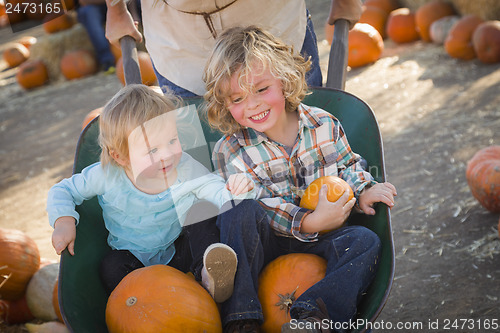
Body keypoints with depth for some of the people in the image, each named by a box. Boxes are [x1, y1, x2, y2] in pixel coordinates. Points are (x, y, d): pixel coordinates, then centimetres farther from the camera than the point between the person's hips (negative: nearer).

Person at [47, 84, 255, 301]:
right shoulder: (107, 177, -19)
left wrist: (234, 192, -38)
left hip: (180, 253, 1)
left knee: (203, 210, -21)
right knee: (111, 268, -30)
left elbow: (218, 191, -14)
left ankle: (206, 272, -29)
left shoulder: (187, 169, -17)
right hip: (134, 257, 0)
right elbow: (62, 192, -6)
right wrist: (64, 223, -24)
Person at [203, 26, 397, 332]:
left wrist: (362, 192, -6)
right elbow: (261, 206, -16)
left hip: (321, 234, 3)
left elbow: (347, 166, 15)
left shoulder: (323, 125, 0)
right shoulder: (230, 152, -9)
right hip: (265, 239, -3)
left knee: (364, 241, -22)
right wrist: (308, 222, -28)